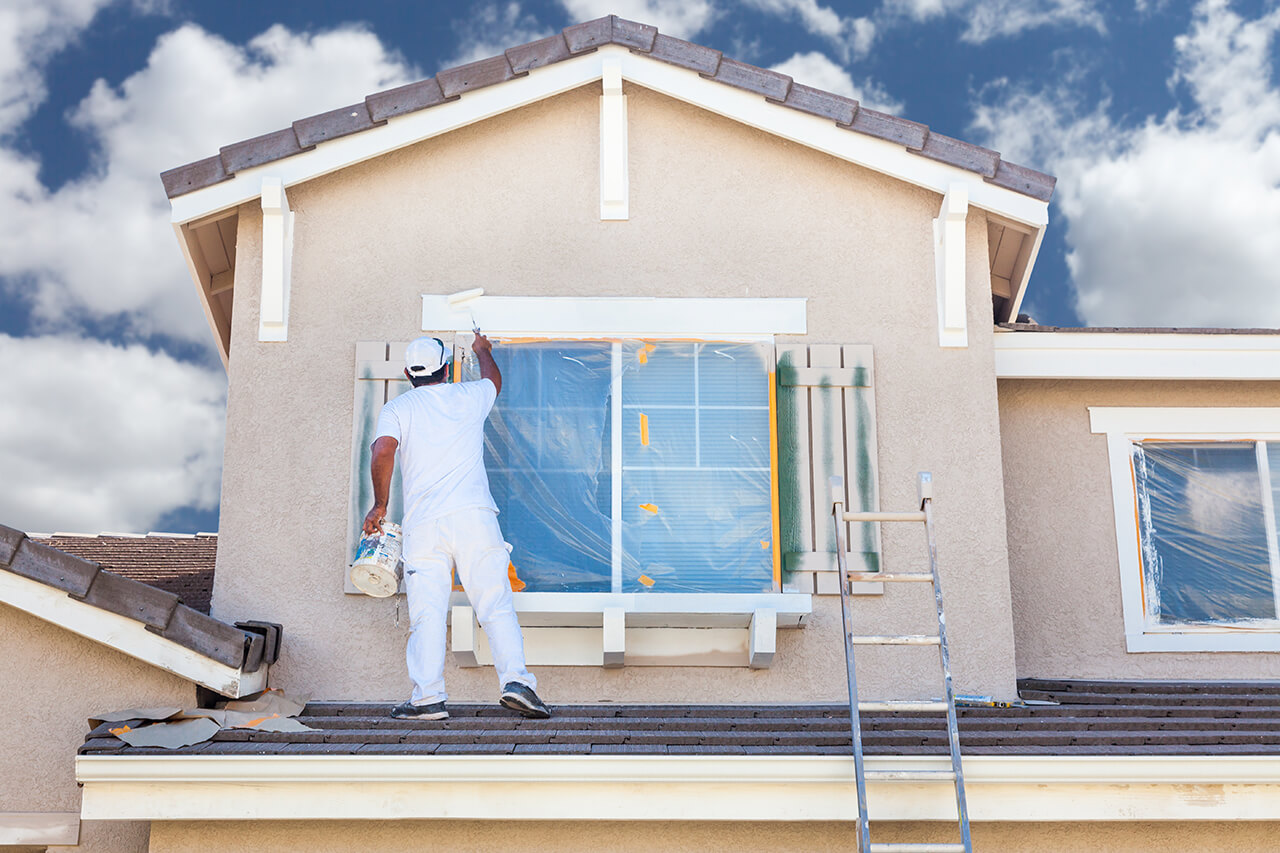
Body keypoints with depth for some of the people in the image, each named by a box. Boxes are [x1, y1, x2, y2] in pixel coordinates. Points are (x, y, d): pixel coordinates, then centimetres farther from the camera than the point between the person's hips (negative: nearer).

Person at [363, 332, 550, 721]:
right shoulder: (469, 397, 16)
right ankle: (516, 679, -14)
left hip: (423, 522, 0)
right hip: (474, 514, 1)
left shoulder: (396, 408, 10)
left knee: (427, 612, -2)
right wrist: (481, 350, 60)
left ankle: (428, 695, -7)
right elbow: (494, 378, 40)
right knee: (495, 603, -2)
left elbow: (383, 452, -8)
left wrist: (379, 505, 1)